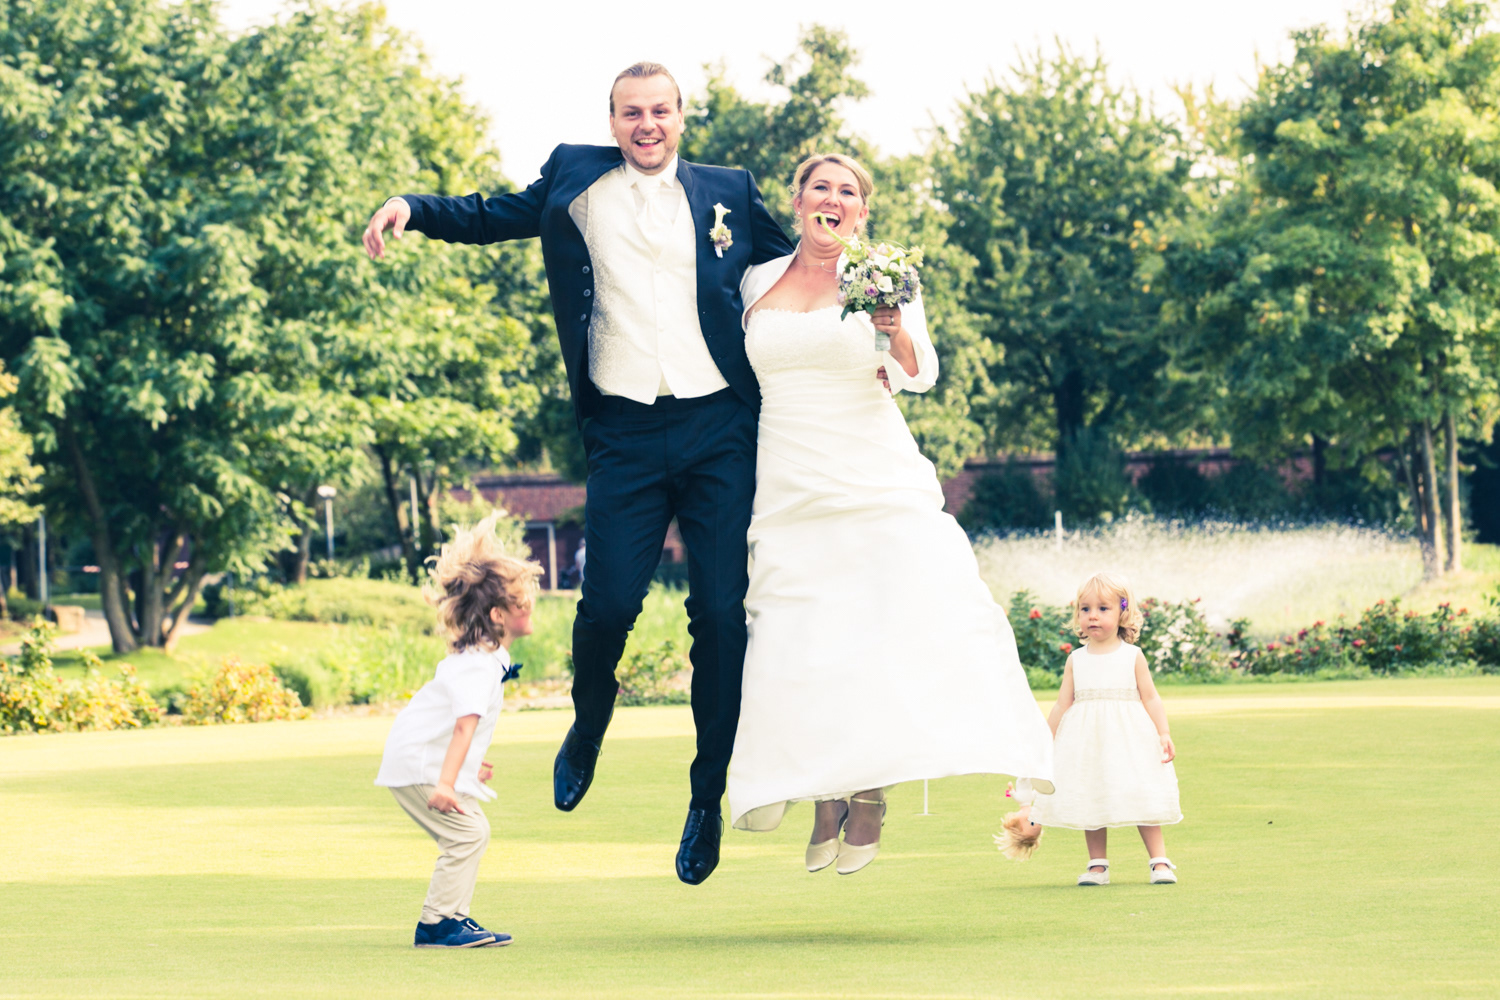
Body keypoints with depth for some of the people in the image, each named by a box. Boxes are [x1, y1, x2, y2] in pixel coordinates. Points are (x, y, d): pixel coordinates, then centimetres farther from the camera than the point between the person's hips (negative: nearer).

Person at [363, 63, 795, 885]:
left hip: (720, 428, 0)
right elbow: (492, 216, 15)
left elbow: (798, 266, 21)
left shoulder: (728, 193, 12)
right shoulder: (575, 178, 11)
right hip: (625, 436, 0)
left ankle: (708, 799, 10)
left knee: (722, 612, -3)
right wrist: (412, 208, 0)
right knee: (608, 603, -10)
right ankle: (588, 728, 24)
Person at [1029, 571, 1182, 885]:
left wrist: (1164, 734, -7)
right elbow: (1063, 703, 10)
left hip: (1129, 738, -2)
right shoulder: (1075, 660, 7)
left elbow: (1150, 697, 2)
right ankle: (1097, 865, 13)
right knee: (1090, 802, 4)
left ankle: (1159, 861, 0)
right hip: (1086, 740, 2)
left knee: (1142, 799, -5)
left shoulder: (1132, 656, 2)